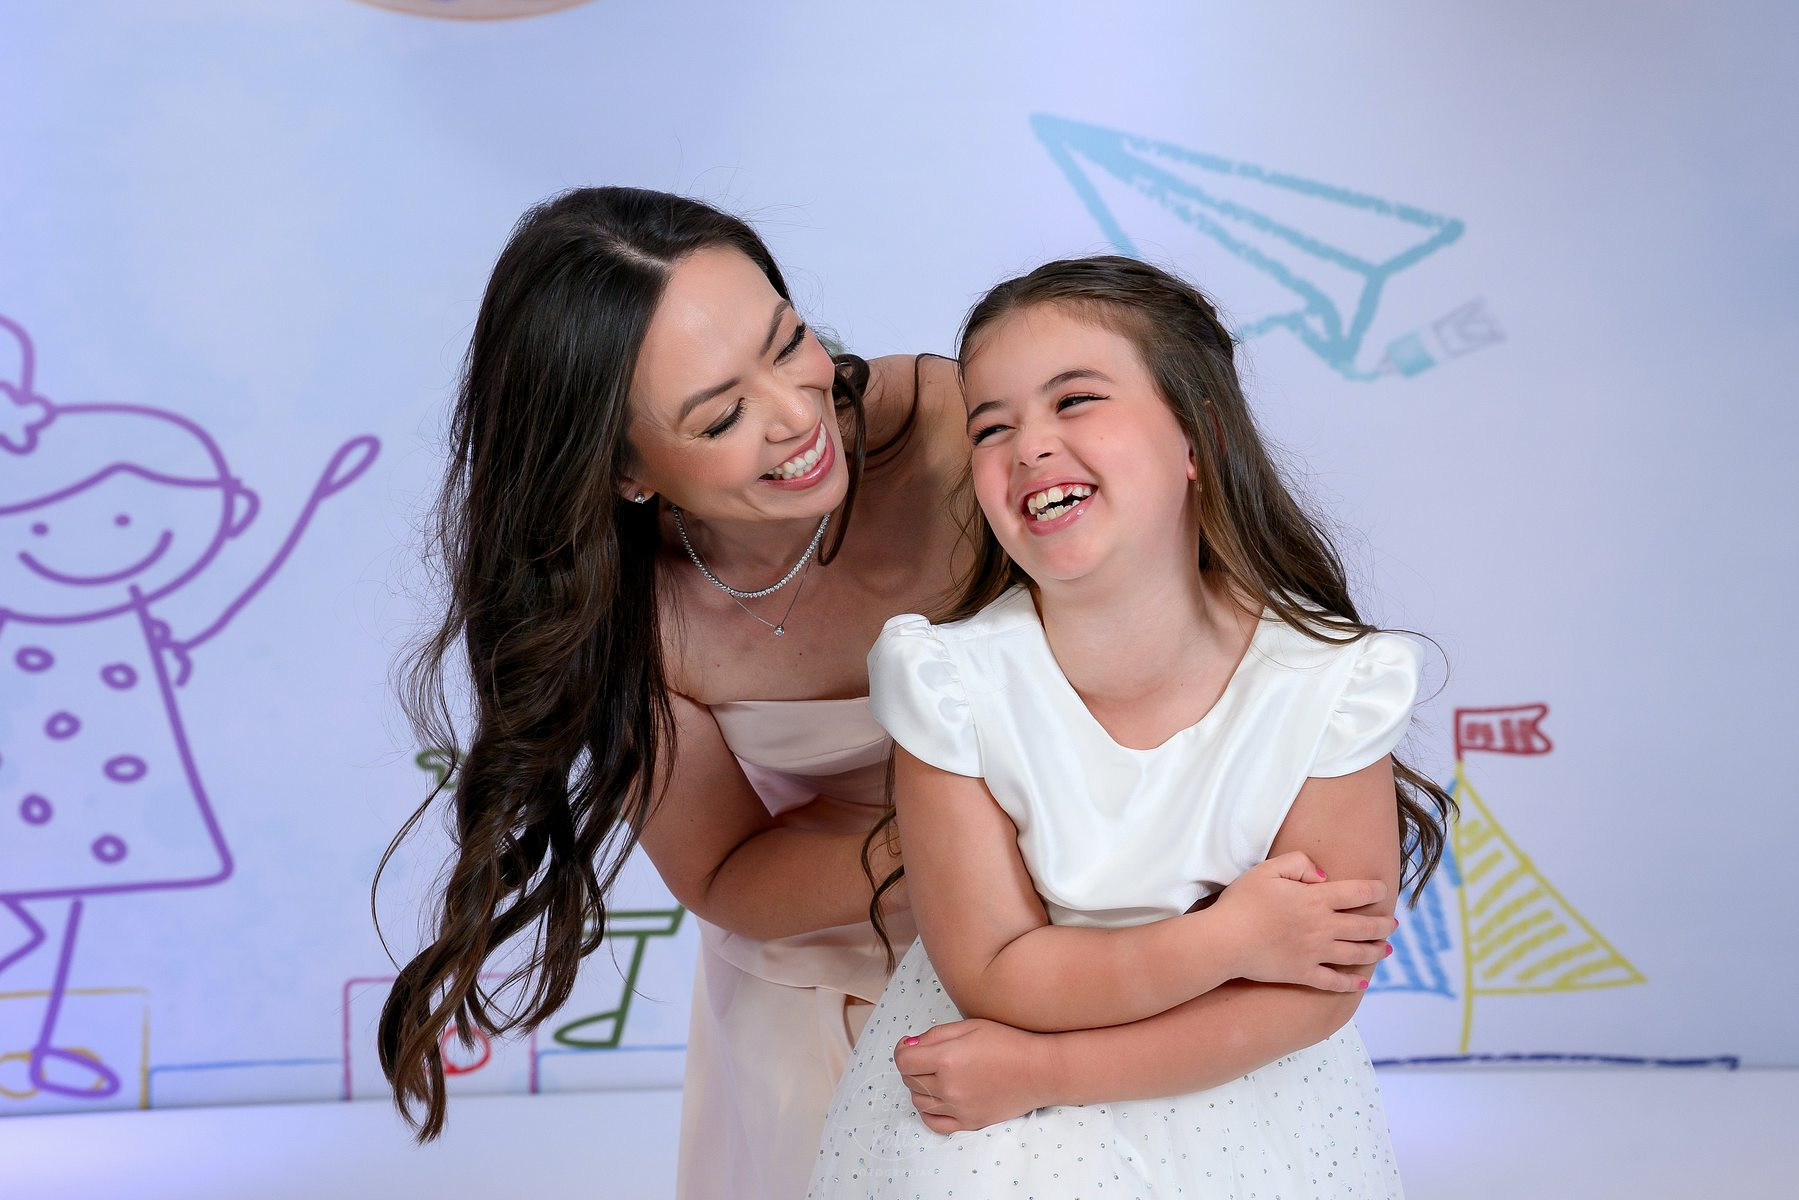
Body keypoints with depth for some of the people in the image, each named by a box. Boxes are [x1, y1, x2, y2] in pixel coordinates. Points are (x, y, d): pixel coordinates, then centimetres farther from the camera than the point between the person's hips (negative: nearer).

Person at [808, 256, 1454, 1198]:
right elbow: (993, 976, -15)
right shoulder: (949, 680, -20)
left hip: (1244, 1104, 0)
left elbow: (1318, 993, -14)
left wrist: (1042, 1067, -17)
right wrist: (1226, 939, -23)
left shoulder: (1329, 685, -20)